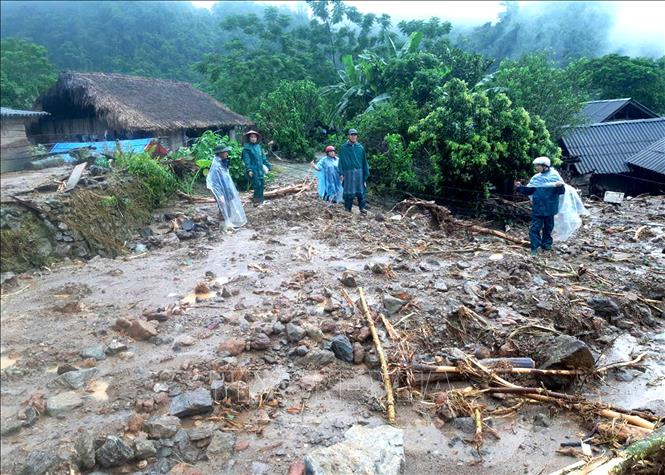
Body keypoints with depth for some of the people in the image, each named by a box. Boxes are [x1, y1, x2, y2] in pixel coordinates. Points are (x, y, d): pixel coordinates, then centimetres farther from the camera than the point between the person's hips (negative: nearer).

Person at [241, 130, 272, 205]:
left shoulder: (258, 146, 13)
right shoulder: (246, 148, -6)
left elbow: (263, 157, 18)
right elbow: (246, 159, -12)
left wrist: (268, 165, 14)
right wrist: (249, 170, -19)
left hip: (260, 168, 6)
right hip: (253, 169, -6)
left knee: (262, 183, 8)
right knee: (257, 184, -10)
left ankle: (261, 199, 21)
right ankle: (256, 200, 0)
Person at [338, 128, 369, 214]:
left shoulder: (360, 147, 8)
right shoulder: (344, 148, 2)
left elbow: (364, 161, 10)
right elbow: (341, 161, 1)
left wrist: (366, 172, 8)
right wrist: (341, 173, -7)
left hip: (359, 172, 2)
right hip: (348, 172, -2)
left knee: (360, 190, 3)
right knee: (348, 191, 1)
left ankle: (362, 208, 10)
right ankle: (347, 209, 9)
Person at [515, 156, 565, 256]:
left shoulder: (554, 176, -5)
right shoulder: (535, 178, 4)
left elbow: (561, 191, -9)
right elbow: (528, 191, 8)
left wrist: (559, 186, -30)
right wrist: (520, 187, -7)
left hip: (549, 208, -2)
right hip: (537, 208, 2)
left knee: (548, 227, 13)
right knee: (535, 228, -5)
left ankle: (546, 244, 29)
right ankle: (535, 247, -3)